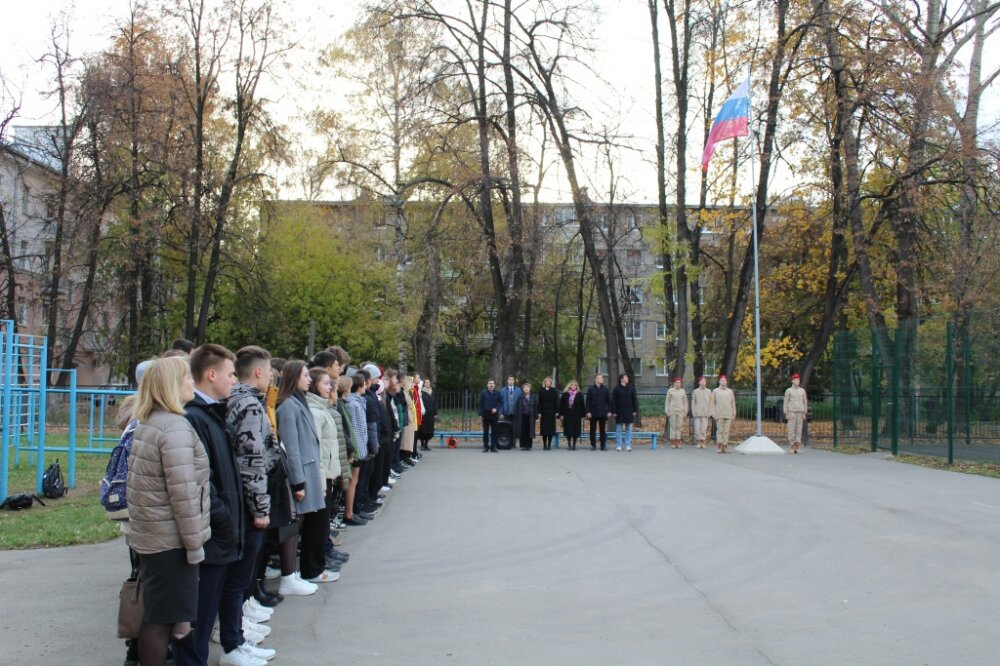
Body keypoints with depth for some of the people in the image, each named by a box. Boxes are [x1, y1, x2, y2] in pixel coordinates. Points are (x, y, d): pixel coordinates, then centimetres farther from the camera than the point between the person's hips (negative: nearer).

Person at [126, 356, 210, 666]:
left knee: (157, 616, 17)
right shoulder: (175, 427, -18)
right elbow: (183, 493, -22)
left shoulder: (147, 423, 12)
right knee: (163, 619, -1)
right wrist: (194, 542, -14)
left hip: (150, 535, 10)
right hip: (170, 539, -10)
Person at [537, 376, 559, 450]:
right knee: (544, 429, -1)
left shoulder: (554, 391, 4)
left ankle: (549, 445, 7)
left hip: (551, 412, 0)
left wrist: (557, 411, -4)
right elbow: (539, 402, 3)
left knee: (551, 428, 1)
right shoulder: (541, 391, 4)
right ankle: (544, 445, 5)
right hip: (544, 412, 0)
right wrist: (539, 412, -4)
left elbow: (556, 402, 3)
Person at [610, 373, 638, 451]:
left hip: (629, 412, 2)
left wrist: (635, 410, 0)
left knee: (629, 429, 6)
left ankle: (628, 446, 11)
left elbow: (635, 400, 6)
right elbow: (613, 401, -2)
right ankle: (618, 446, 9)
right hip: (619, 412, -2)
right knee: (618, 430, 3)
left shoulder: (631, 388, 4)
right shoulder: (616, 389, -2)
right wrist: (613, 412, -7)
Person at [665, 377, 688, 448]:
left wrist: (685, 412, 5)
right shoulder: (670, 390, 1)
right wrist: (667, 412, -3)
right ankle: (672, 443, 1)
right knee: (673, 427, -2)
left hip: (680, 411, 2)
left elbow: (685, 402, 11)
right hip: (672, 411, -2)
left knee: (679, 427, 1)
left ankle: (678, 442, 5)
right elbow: (667, 402, 2)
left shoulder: (683, 391, 8)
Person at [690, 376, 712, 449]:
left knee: (704, 428, -2)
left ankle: (703, 442, 4)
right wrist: (694, 413, -3)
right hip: (697, 414, -1)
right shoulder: (695, 391, 3)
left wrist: (709, 413, 1)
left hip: (705, 414, 1)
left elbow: (710, 403, 8)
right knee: (697, 428, -4)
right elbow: (692, 403, 3)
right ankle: (698, 442, 3)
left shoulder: (709, 392, 7)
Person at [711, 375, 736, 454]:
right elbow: (712, 403, 5)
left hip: (728, 415, 2)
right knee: (719, 431, -5)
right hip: (719, 415, -2)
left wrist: (734, 414, 7)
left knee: (726, 431, 0)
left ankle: (725, 447, 2)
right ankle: (719, 447, -4)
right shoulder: (715, 391, 7)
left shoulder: (730, 391, 13)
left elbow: (733, 403, 13)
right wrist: (713, 413, -4)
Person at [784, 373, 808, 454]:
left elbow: (805, 402, 10)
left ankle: (797, 447, 6)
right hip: (791, 413, -3)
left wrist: (804, 414, 4)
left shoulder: (802, 390, 7)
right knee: (791, 430, -4)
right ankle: (792, 448, 1)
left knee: (799, 430, 2)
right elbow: (786, 403, -2)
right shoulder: (788, 391, -2)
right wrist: (786, 414, -9)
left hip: (800, 413, 3)